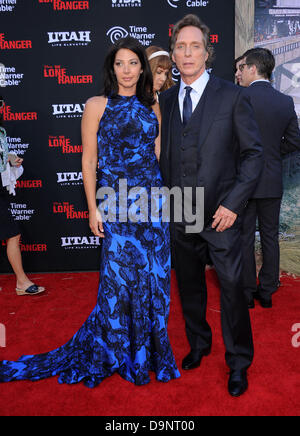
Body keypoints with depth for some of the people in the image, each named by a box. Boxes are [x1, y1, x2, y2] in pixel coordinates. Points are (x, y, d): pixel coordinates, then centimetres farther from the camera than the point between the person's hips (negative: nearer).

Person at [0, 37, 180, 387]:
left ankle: (147, 348, 31)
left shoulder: (152, 107, 12)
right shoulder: (97, 105, 0)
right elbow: (89, 161, -2)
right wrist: (93, 208, -6)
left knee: (153, 276, 9)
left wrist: (164, 195, 9)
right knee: (118, 277, 3)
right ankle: (114, 352, 27)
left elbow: (159, 155, 14)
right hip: (115, 200, -4)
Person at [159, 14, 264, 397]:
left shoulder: (232, 96, -3)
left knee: (231, 288, 3)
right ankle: (198, 343, 40)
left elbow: (253, 153, -5)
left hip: (220, 214, -4)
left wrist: (233, 204, -13)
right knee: (189, 286, 16)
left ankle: (238, 362, 25)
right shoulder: (165, 100, 9)